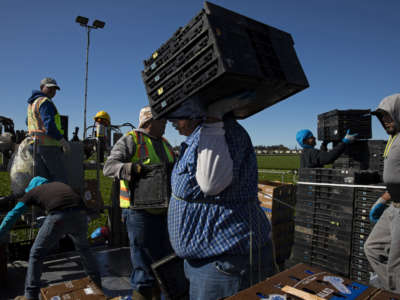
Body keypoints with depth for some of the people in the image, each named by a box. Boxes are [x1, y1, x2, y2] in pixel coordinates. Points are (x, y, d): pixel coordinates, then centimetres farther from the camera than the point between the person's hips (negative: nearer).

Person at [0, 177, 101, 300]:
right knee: (83, 248, 30)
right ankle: (96, 283, 40)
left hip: (59, 216, -4)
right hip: (80, 214, 4)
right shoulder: (59, 184, 37)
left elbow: (12, 215, 26)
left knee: (36, 254, 20)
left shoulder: (32, 191, 28)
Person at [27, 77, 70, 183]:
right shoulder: (45, 102, -11)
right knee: (60, 177, -6)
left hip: (36, 144, 9)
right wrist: (63, 141, -18)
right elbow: (49, 125, -21)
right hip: (49, 145, -9)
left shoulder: (32, 102, 19)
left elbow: (29, 122, 28)